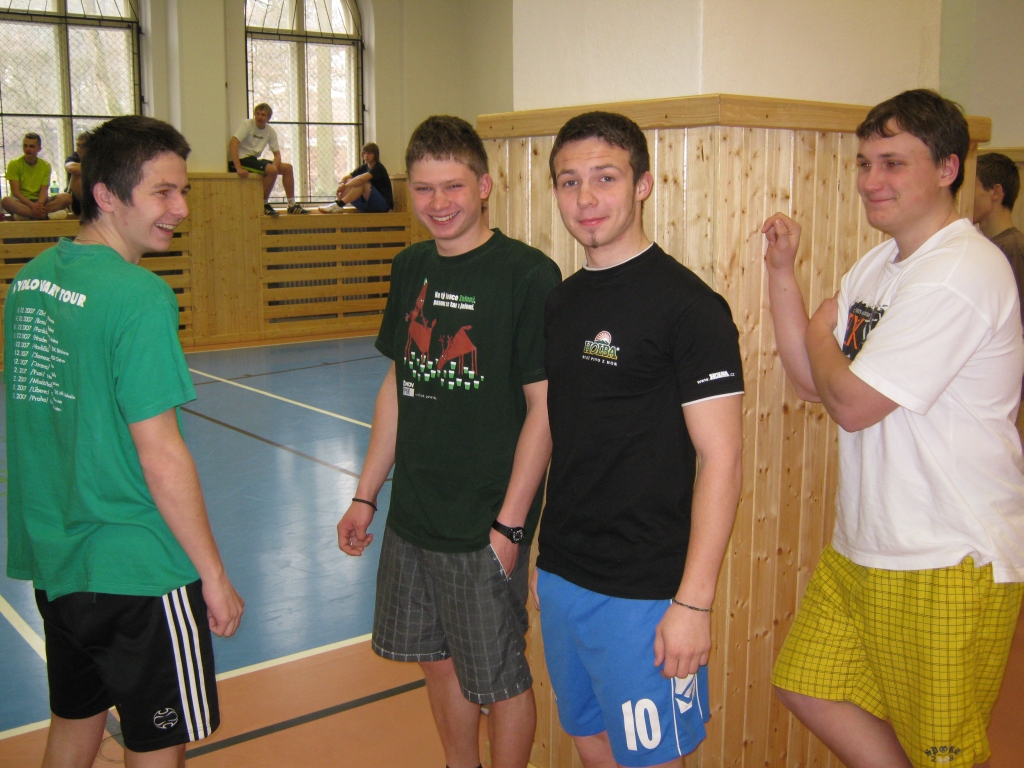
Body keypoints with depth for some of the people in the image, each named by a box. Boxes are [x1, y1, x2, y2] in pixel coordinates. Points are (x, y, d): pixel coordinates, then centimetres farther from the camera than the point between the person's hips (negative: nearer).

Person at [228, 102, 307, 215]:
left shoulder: (271, 131, 6)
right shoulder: (246, 124, -12)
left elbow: (277, 153, 8)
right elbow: (232, 143, -23)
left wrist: (275, 165, -16)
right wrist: (239, 168, -33)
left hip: (253, 160, 7)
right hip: (240, 159, -7)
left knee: (288, 168, 3)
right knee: (272, 170, -28)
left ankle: (292, 205, 9)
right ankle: (264, 205, -14)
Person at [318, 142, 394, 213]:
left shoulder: (379, 168, -11)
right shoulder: (364, 167, 12)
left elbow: (361, 179, -28)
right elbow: (346, 178, 5)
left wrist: (345, 186, -22)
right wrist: (341, 184, -17)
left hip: (384, 204, -7)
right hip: (369, 206, 7)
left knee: (362, 183, -28)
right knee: (349, 181, -3)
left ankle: (339, 205, -34)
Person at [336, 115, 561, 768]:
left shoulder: (527, 274, -15)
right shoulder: (412, 268, 5)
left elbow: (544, 407, -14)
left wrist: (510, 523, -16)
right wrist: (366, 494, 13)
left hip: (484, 524, -6)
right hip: (412, 518, 7)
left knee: (500, 679, 9)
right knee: (439, 663, 21)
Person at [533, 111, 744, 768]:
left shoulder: (688, 305, -14)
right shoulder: (562, 300, 7)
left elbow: (720, 459, -16)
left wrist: (693, 601, -19)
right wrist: (539, 554, 15)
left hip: (642, 592, -7)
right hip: (561, 575, 7)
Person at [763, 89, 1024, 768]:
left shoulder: (961, 273, -21)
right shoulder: (881, 263, 9)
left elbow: (852, 404, -22)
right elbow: (812, 380, 6)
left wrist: (821, 334, -2)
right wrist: (783, 274, -2)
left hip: (949, 563, -9)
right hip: (864, 549, 9)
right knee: (808, 684, 19)